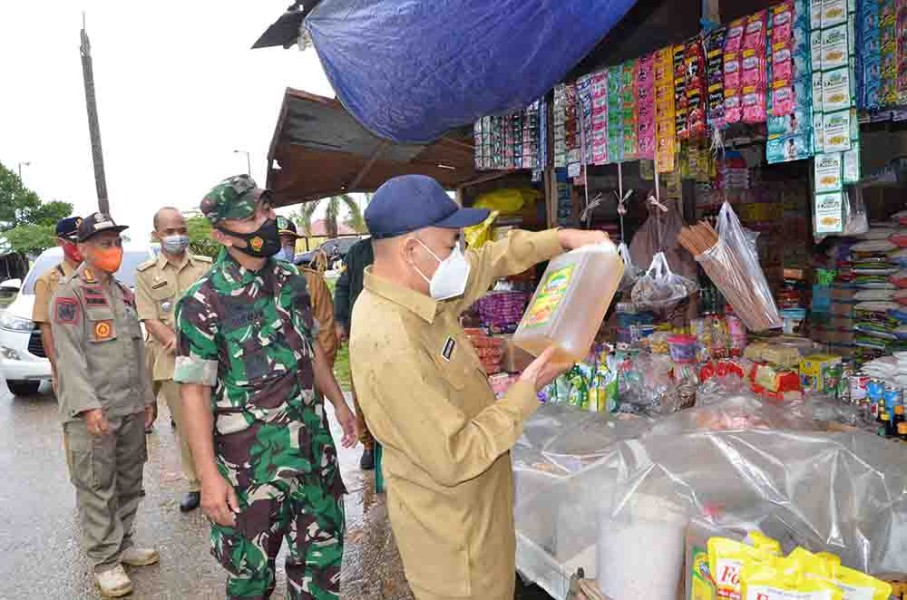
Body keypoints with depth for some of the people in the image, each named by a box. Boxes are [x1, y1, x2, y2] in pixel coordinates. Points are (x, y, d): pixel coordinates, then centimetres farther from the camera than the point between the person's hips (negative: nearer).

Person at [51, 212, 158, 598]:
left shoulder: (124, 293, 15)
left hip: (131, 408, 7)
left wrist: (146, 398, 16)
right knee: (97, 489, 2)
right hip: (92, 410, -7)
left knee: (129, 483, 16)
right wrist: (87, 405, -22)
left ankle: (123, 544, 31)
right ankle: (104, 561, 15)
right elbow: (69, 354, -15)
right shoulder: (70, 293, -8)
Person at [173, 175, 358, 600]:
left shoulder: (291, 279, 2)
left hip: (313, 442, 5)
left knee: (323, 548, 18)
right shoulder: (204, 302, -15)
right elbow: (195, 391, -14)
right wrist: (208, 475, -16)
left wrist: (339, 403, 15)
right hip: (251, 455, -5)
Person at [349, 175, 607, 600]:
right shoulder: (392, 344, -34)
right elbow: (454, 459, -29)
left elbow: (487, 261, 9)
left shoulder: (408, 292, -5)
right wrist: (526, 392, -21)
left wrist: (563, 239, 2)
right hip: (451, 525, -8)